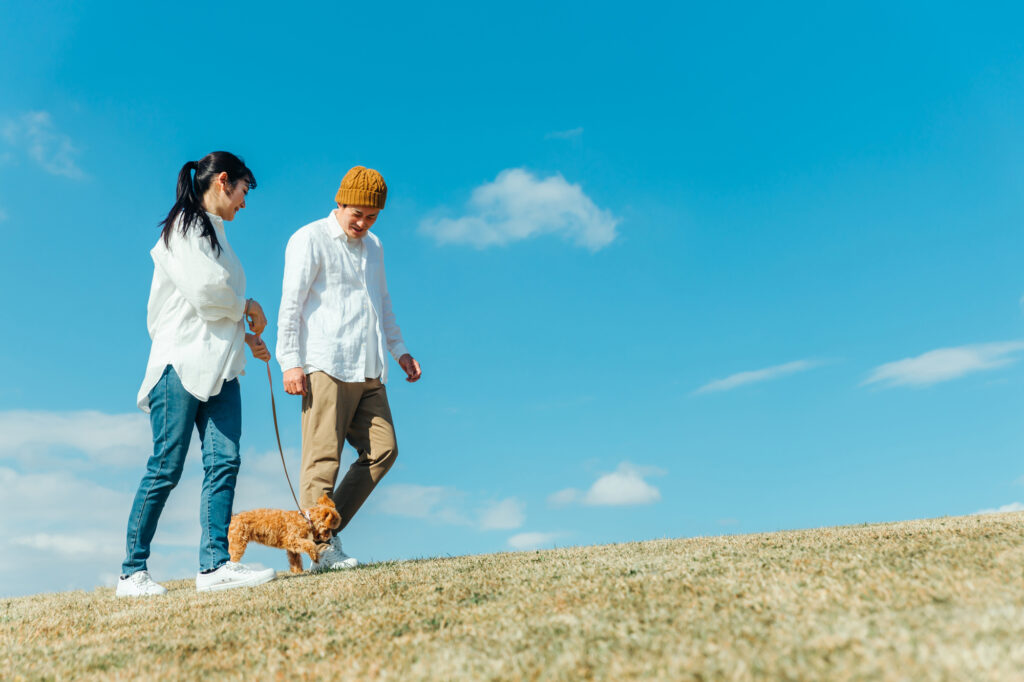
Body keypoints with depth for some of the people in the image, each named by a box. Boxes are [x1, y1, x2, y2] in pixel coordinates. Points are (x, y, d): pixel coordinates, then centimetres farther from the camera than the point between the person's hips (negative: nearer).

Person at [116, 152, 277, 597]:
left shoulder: (214, 234, 24)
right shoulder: (185, 226, -3)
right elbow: (203, 291, -17)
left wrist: (243, 335, 13)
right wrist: (248, 307, -1)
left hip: (219, 367, 8)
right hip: (183, 362, -8)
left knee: (224, 461, -5)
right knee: (166, 468, -4)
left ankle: (215, 564, -7)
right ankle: (132, 572, 7)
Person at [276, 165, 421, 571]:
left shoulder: (373, 247, 23)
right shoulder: (310, 240, 3)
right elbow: (291, 304, -3)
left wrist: (399, 350, 20)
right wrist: (290, 362, -11)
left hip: (368, 371, 7)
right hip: (325, 367, -7)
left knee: (382, 450, 0)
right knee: (323, 457, -7)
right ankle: (317, 548, -2)